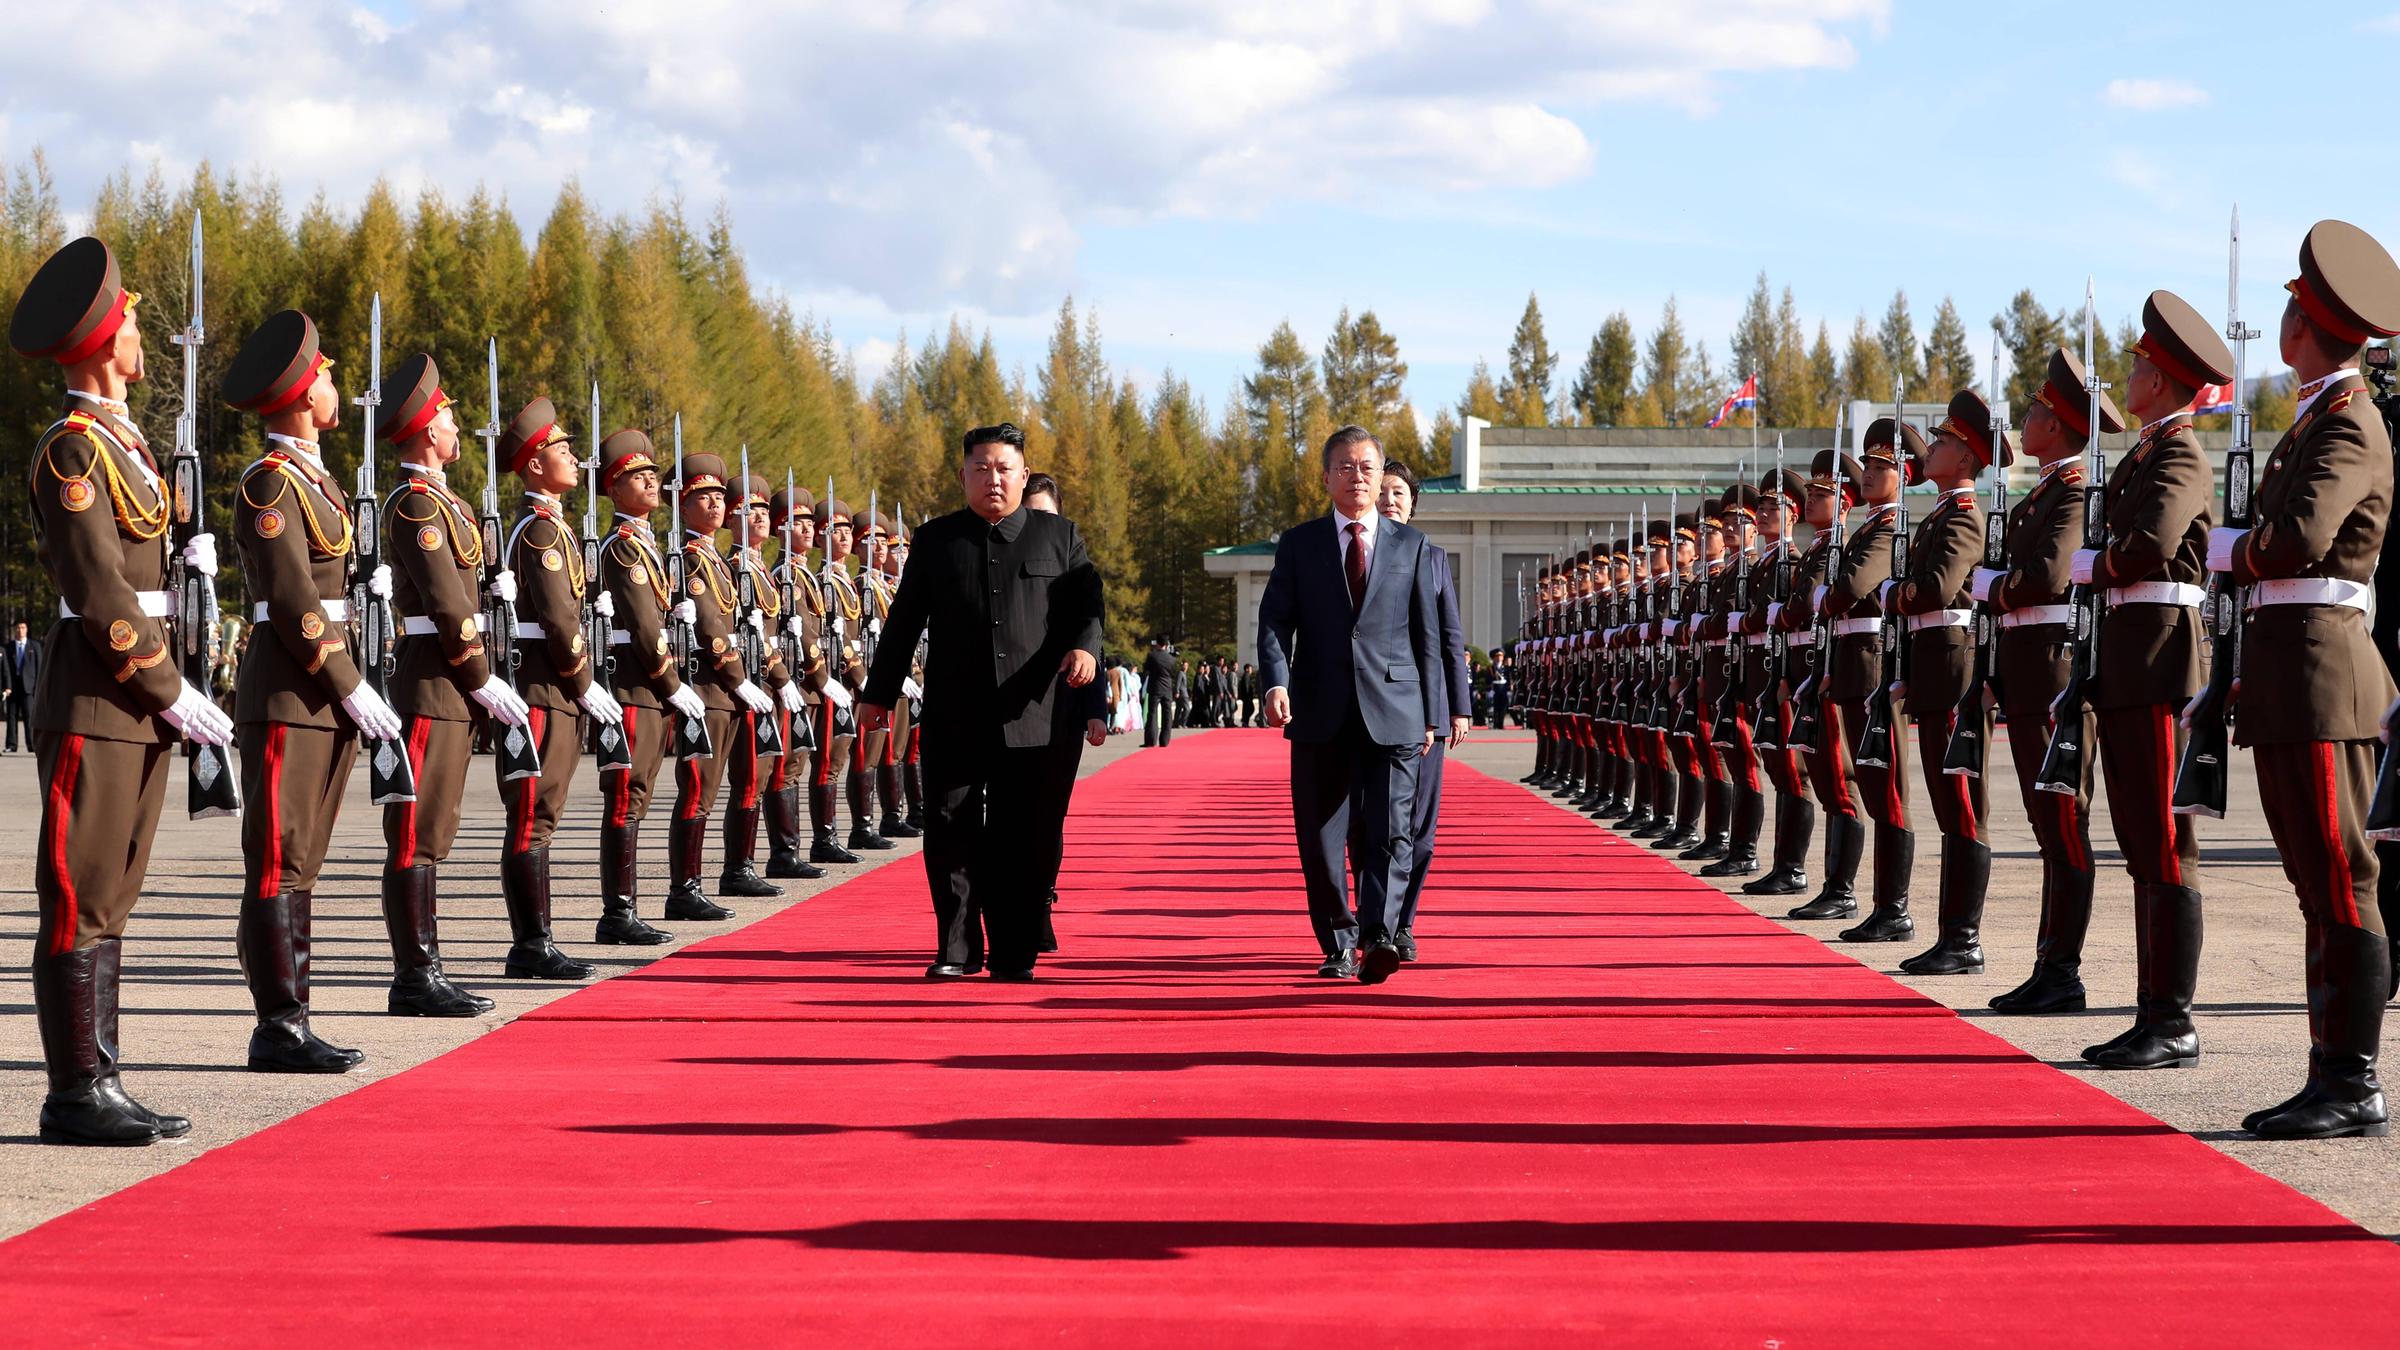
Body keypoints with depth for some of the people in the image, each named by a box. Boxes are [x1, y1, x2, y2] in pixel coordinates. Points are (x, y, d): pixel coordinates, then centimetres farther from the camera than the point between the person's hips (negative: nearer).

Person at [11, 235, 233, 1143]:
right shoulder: (72, 450, -12)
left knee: (110, 899, 11)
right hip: (94, 702, -9)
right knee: (81, 902, -5)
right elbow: (98, 591, -17)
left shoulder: (124, 442, 17)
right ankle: (75, 1095, -1)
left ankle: (98, 1087, 16)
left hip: (137, 701, 9)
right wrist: (170, 692, -16)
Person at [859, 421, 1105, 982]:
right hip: (955, 720, 1)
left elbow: (1087, 604, 6)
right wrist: (879, 692, 13)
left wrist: (1085, 646, -16)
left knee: (1025, 841, 2)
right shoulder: (936, 539, 12)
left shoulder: (1059, 536, 10)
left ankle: (1015, 954, 11)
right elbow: (905, 621, 14)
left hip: (1036, 720, -1)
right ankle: (953, 950, 9)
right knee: (950, 836, -1)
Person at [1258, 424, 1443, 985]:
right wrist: (1276, 683, -17)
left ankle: (1380, 937, -22)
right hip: (1321, 713, 1)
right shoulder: (1299, 544, 10)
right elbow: (1274, 620, 1)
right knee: (1321, 837, 3)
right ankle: (1338, 944, 14)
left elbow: (1427, 637, 11)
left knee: (1391, 830, -13)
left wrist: (1429, 715, 8)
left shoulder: (1410, 545, 11)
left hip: (1392, 713, -1)